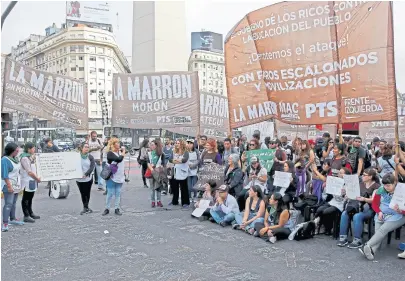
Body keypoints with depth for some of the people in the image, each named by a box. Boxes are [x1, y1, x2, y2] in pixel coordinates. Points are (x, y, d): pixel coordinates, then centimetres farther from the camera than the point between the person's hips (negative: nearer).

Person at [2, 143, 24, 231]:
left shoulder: (15, 158, 10)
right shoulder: (5, 160, -16)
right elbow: (4, 174, -19)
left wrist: (19, 184, 19)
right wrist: (9, 186, -22)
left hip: (16, 184, 8)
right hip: (9, 185, -8)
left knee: (13, 203, 15)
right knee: (8, 204, -12)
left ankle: (12, 219, 27)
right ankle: (5, 223, -12)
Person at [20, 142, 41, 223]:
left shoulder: (31, 157, 13)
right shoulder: (24, 158, -16)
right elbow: (29, 172, -19)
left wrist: (37, 177, 6)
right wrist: (37, 178, -11)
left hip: (32, 180, 9)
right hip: (27, 181, -9)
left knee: (30, 198, 17)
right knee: (26, 199, -2)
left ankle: (30, 213, 26)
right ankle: (26, 216, 2)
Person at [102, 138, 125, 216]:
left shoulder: (120, 152, 7)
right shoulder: (110, 153, -13)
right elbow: (119, 159, -27)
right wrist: (123, 151, -13)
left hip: (120, 177, 6)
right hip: (112, 177, -6)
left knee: (118, 193, 9)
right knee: (110, 193, 1)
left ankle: (117, 208, 16)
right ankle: (107, 209, 13)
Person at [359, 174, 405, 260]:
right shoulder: (381, 190, 4)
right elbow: (374, 203, 13)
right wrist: (379, 212, -5)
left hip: (396, 216, -3)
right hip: (381, 215, 4)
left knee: (383, 229, -27)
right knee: (378, 231, -22)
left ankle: (367, 246, -38)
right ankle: (371, 251, -40)